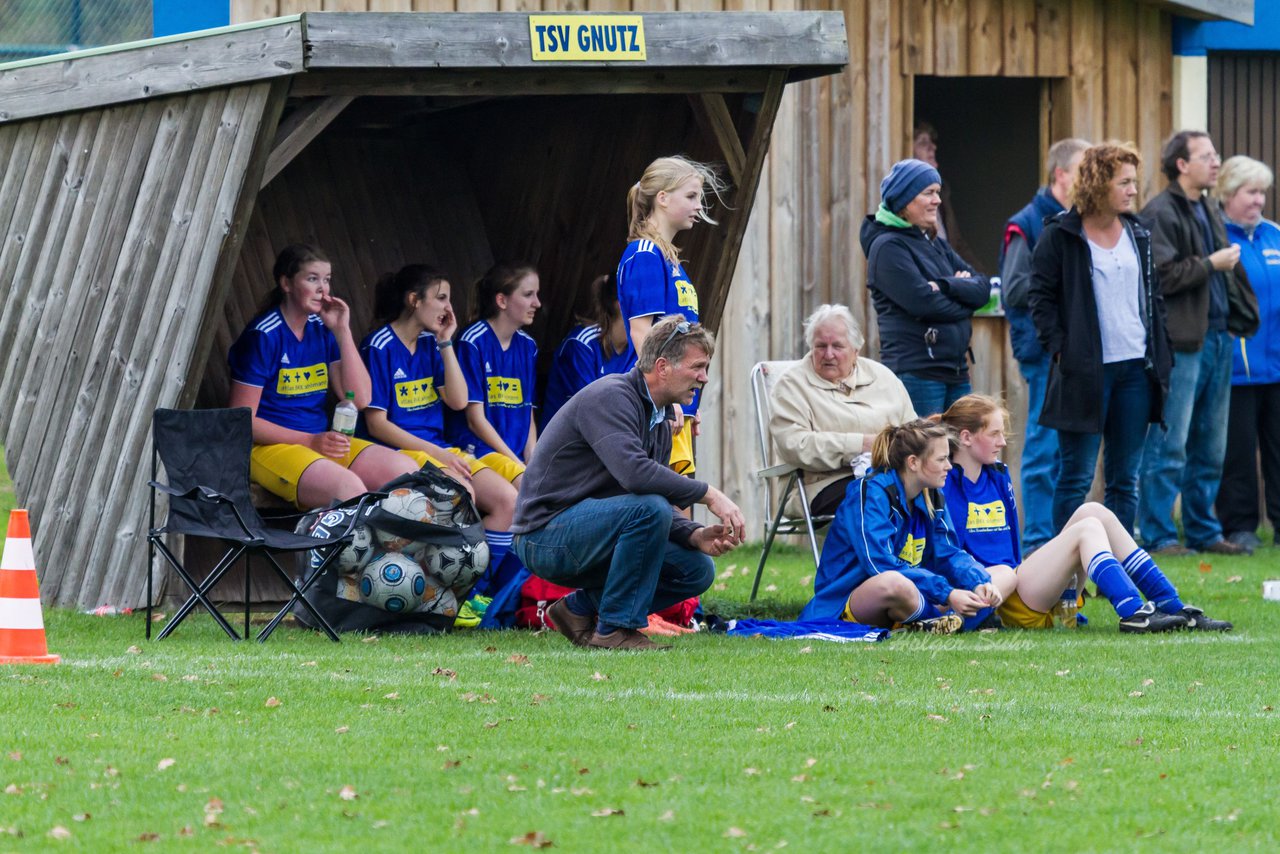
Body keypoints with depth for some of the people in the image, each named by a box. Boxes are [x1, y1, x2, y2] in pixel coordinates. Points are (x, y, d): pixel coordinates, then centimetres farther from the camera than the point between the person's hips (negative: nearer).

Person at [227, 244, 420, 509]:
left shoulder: (322, 330, 10)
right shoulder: (263, 337, -9)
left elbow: (360, 399, 5)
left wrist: (342, 332, -3)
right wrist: (311, 441, -17)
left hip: (324, 444, 7)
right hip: (270, 448, -7)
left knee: (406, 470, -13)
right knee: (347, 487, -34)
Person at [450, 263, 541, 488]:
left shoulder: (527, 346, 16)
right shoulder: (473, 341, -6)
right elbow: (475, 419, -9)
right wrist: (520, 466, -12)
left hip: (518, 454, 7)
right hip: (480, 450, -7)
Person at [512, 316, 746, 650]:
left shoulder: (660, 420, 12)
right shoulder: (611, 397, -18)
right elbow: (634, 472, -34)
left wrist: (696, 535, -8)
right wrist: (708, 494, -28)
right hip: (546, 533, -9)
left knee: (697, 569, 1)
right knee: (649, 507, -31)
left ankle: (580, 608, 10)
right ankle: (616, 628, -18)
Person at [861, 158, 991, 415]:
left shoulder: (937, 245, 18)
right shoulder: (888, 247, -7)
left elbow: (982, 288, 8)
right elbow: (923, 302, -17)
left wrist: (946, 286, -11)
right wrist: (964, 303, 0)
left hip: (956, 371, 8)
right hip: (916, 372, -8)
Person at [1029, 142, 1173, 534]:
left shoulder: (1139, 235, 13)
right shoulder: (1060, 236, -4)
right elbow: (1041, 297, -5)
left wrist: (1161, 354, 10)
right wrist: (1059, 350, -13)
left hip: (1136, 369, 5)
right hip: (1085, 370, -5)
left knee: (1125, 479, 7)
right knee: (1076, 477, -3)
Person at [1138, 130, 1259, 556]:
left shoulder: (1209, 213, 19)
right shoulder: (1161, 214, -9)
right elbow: (1163, 276, -20)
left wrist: (1241, 318, 14)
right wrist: (1210, 264, -12)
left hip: (1217, 339, 9)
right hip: (1182, 341, -9)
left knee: (1210, 448, 12)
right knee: (1170, 445, -7)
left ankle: (1203, 530, 19)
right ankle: (1157, 534, -3)